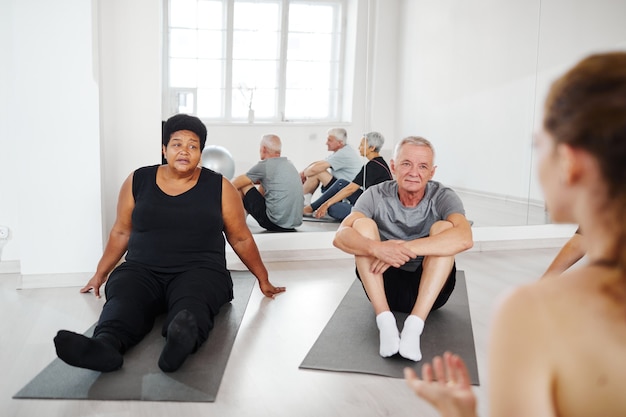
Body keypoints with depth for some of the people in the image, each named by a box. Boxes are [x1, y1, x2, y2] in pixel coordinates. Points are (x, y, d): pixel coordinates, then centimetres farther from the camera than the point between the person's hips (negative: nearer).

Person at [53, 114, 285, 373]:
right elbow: (121, 232, 19)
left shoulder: (219, 187, 5)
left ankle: (183, 339, -67)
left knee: (191, 303, -38)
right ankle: (105, 345, -60)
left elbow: (241, 238, 12)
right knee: (123, 298, -33)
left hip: (199, 271, -2)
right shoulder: (137, 181, 9)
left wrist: (263, 279, 15)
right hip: (142, 270, 2)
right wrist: (100, 274, 22)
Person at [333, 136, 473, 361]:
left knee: (444, 227, -25)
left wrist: (406, 248, -42)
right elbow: (340, 236, -24)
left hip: (429, 287, -1)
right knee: (363, 224, -20)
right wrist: (376, 248, -45)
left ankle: (414, 325, -34)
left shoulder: (443, 197, -12)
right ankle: (385, 320, -30)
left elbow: (464, 238, -34)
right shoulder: (376, 195, -9)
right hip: (385, 285, 1)